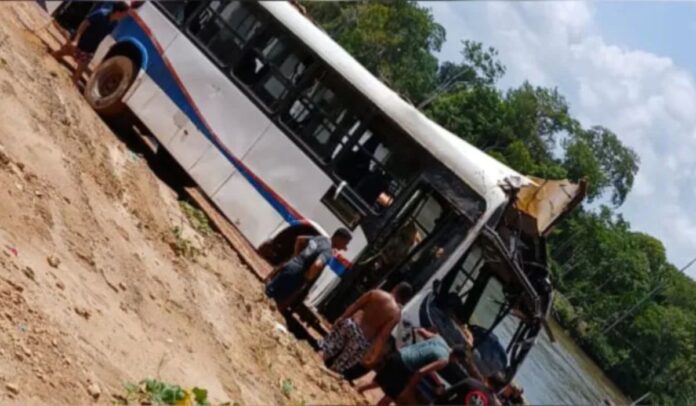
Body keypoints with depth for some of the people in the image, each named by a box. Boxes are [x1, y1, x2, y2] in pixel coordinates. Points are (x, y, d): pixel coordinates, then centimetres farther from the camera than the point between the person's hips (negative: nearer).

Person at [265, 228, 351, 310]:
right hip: (294, 274, -8)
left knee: (267, 291, 21)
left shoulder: (322, 238, 9)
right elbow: (317, 265, -38)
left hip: (289, 266, 8)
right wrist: (309, 278, -19)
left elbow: (299, 239, 21)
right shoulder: (328, 252, -18)